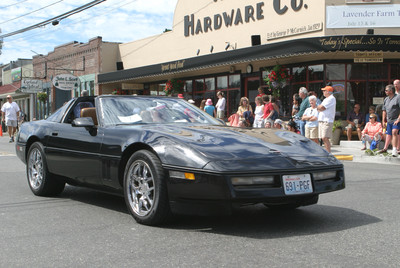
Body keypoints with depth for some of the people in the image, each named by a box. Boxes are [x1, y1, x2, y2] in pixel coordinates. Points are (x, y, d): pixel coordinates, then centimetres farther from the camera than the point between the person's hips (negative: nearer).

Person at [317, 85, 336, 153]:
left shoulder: (331, 99, -7)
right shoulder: (326, 99, 24)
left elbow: (321, 108, -15)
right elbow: (320, 109, 19)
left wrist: (318, 107, 6)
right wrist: (320, 107, -3)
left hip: (327, 121, -9)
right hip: (321, 121, 9)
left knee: (325, 138, -16)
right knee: (323, 138, 7)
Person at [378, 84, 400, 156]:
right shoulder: (386, 99, 12)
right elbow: (384, 111, 19)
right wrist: (383, 121, 15)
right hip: (389, 121, 7)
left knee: (394, 132, -21)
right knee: (388, 134, 13)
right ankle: (385, 148, 24)